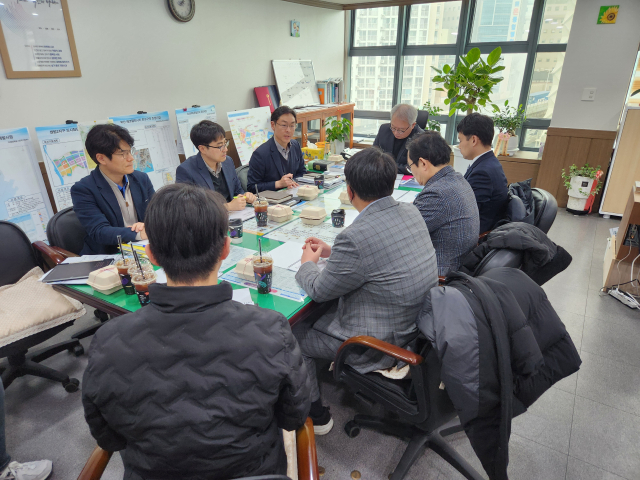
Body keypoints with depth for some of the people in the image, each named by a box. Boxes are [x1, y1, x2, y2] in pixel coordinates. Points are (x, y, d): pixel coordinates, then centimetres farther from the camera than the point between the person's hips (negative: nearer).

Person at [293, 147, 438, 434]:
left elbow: (319, 291, -15)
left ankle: (316, 416, 29)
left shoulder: (355, 238, -32)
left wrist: (307, 263, 5)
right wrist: (332, 252, 12)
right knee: (326, 308, 23)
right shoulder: (410, 212, -6)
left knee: (294, 334, 11)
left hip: (381, 345, -8)